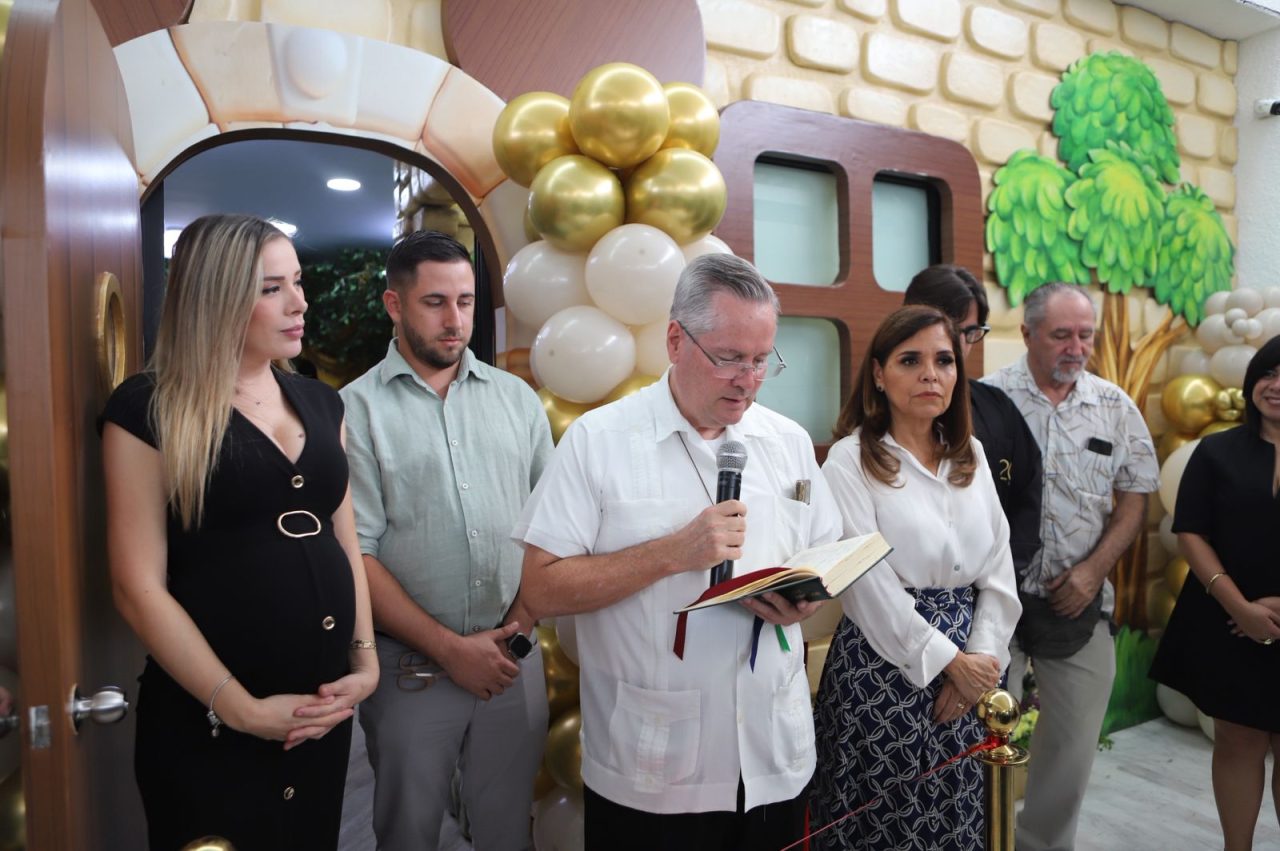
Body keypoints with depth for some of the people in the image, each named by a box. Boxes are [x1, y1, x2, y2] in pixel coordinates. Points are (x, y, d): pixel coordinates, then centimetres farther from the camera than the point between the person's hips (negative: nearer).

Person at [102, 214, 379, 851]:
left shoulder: (319, 403, 7)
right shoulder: (148, 409, -10)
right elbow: (139, 587, -13)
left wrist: (364, 659, 0)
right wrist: (241, 708, -13)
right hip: (207, 724, -5)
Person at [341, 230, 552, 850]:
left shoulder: (517, 398, 5)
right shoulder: (357, 409, -6)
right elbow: (354, 555, -10)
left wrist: (524, 620, -4)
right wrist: (449, 648, -11)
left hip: (515, 660, 3)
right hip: (410, 666, -2)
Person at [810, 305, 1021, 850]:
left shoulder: (972, 455, 8)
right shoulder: (851, 460, -10)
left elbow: (998, 566, 6)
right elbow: (869, 586, -15)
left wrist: (980, 655, -5)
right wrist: (948, 661, -11)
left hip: (967, 668, 5)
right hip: (882, 668, -5)